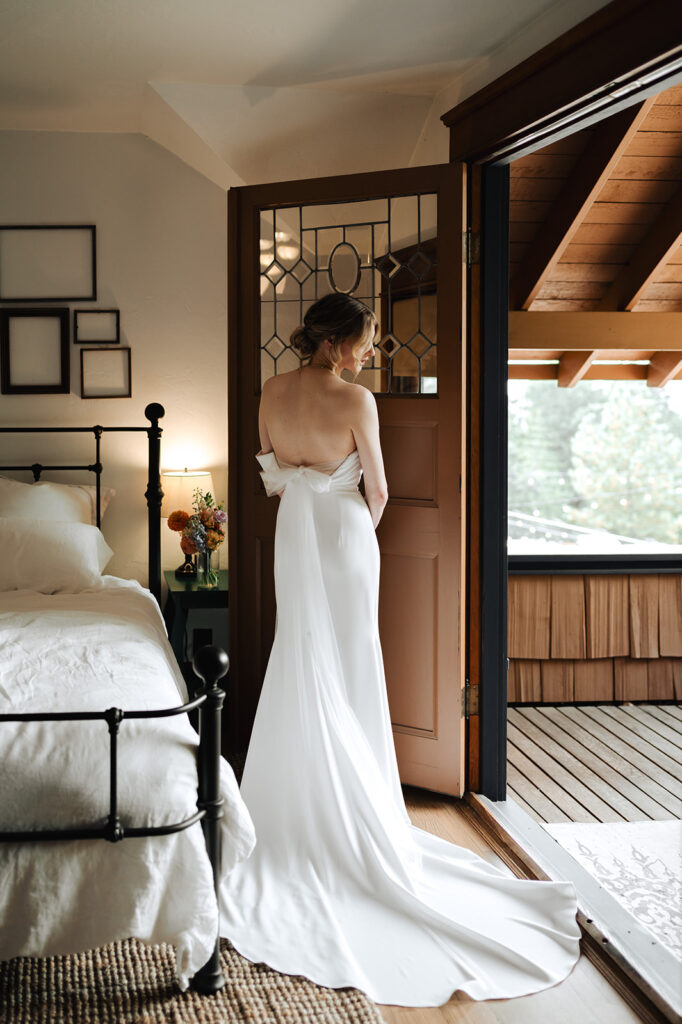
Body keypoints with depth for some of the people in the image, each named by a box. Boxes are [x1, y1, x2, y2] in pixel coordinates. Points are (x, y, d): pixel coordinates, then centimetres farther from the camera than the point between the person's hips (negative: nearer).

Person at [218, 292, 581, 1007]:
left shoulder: (272, 393, -2)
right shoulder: (356, 399, -18)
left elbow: (270, 475, 8)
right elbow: (377, 488, -10)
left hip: (292, 535, 5)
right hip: (346, 533, -5)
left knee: (300, 666, 15)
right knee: (348, 670, 5)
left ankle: (296, 805, 24)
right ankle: (349, 809, 13)